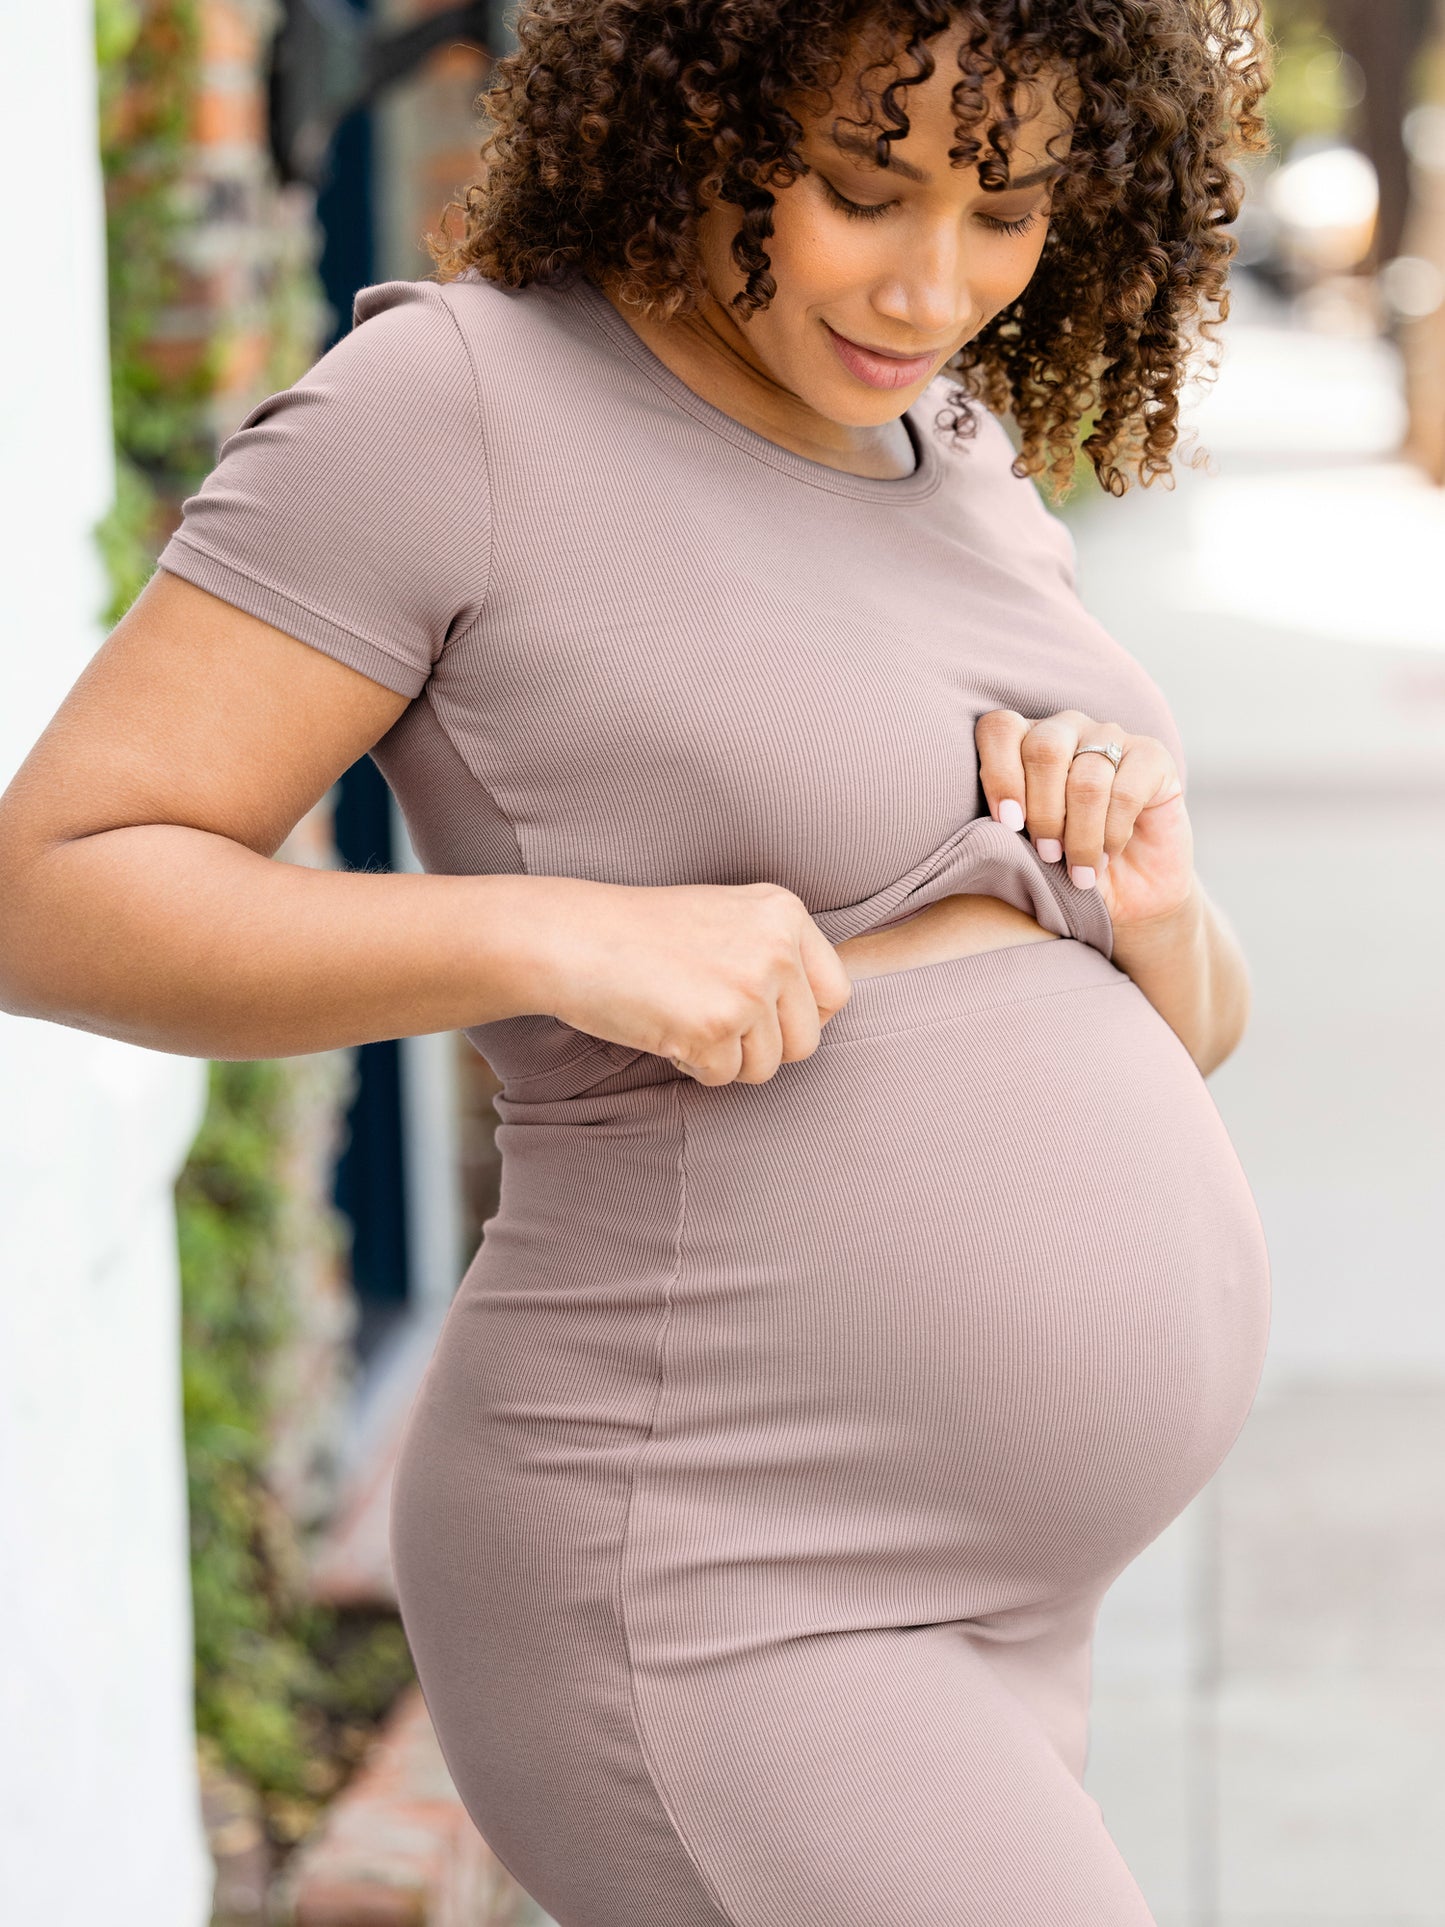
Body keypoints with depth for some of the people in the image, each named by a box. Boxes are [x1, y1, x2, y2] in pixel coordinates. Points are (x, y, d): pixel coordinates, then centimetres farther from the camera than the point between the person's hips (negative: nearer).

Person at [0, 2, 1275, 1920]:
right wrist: (571, 937, -27)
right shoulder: (447, 400, -12)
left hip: (886, 1592, 9)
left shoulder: (940, 455, 10)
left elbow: (1172, 1029, 14)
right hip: (698, 1628, -9)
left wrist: (1152, 903, -10)